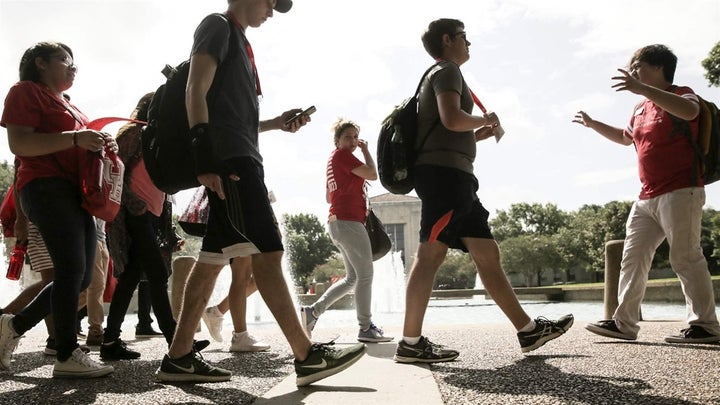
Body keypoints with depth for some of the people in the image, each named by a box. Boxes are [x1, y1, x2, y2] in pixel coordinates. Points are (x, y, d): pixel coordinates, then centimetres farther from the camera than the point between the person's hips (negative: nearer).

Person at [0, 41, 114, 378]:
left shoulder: (68, 105, 26)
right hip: (46, 187, -9)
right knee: (72, 268, -16)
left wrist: (101, 146, 12)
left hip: (75, 192, 9)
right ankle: (68, 356, -10)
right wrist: (75, 138, -21)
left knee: (81, 275, 6)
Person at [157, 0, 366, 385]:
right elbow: (196, 91, -12)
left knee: (214, 257, 5)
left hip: (240, 157, 10)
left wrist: (277, 123, 18)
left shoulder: (238, 41, 28)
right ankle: (307, 356, -14)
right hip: (228, 157, -10)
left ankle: (178, 357, 8)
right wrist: (204, 153, -23)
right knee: (266, 250, -14)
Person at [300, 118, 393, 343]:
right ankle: (366, 328, -1)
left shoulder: (333, 160, 22)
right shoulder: (342, 155, -6)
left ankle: (313, 311, 9)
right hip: (349, 221, -10)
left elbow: (329, 198, 26)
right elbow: (372, 174, -13)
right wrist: (366, 150, 0)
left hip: (337, 222, 10)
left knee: (352, 278, 13)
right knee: (365, 275, -5)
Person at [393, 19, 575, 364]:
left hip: (453, 179, 10)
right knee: (430, 255, -14)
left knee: (488, 254, 7)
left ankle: (528, 330, 11)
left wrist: (477, 135, 20)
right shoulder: (447, 70, 1)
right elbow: (451, 119, -19)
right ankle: (410, 343, -14)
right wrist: (484, 119, -1)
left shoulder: (442, 75, 31)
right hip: (445, 173, -10)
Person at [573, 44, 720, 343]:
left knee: (685, 257, -8)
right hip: (647, 198, 9)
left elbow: (690, 110, -31)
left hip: (680, 192, -9)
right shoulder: (642, 108, 19)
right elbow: (626, 136, 38)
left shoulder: (680, 95, -4)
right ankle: (624, 322, 10)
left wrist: (642, 89, -38)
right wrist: (593, 124, 31)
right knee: (632, 259, 6)